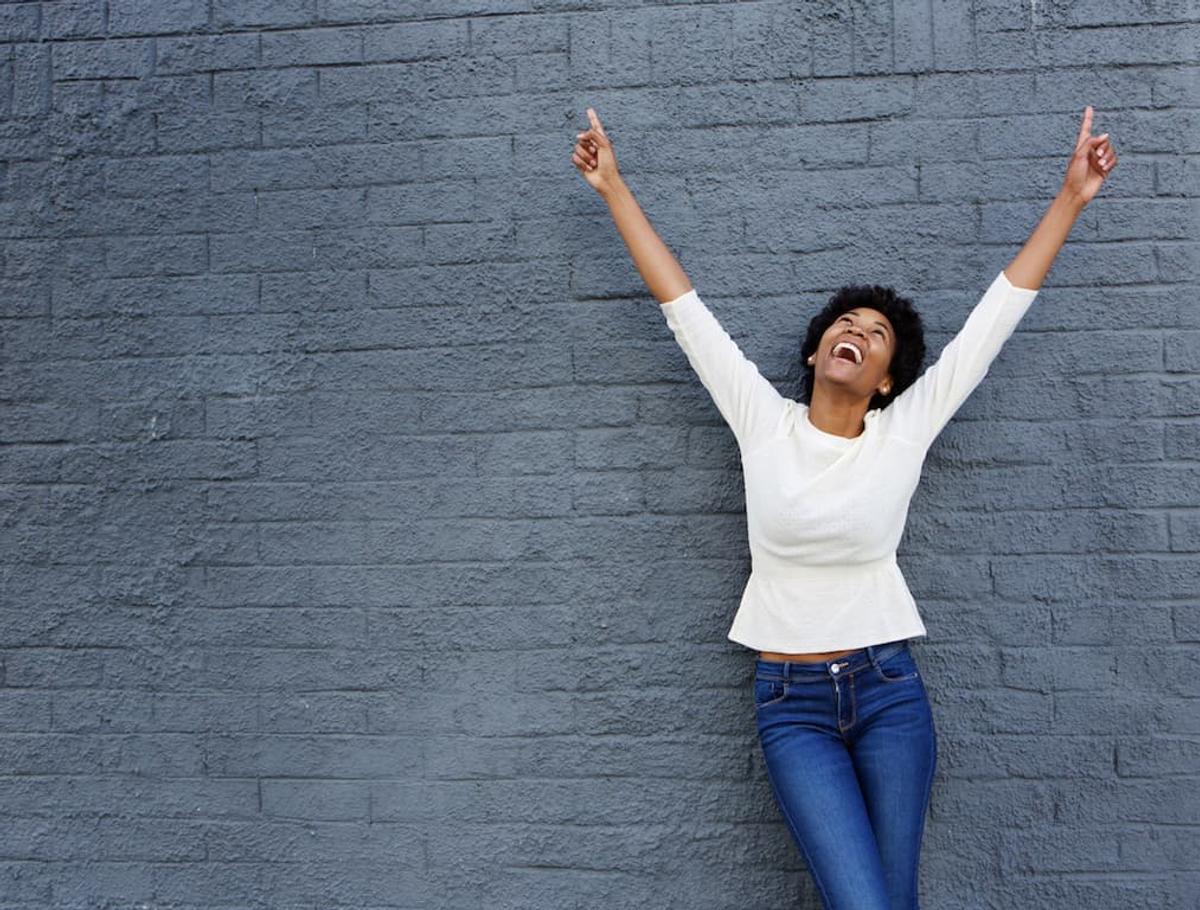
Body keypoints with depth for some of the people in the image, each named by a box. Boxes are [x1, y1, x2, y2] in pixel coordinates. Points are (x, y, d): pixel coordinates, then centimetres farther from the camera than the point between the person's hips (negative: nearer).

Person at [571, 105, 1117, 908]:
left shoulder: (905, 431, 0)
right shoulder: (763, 421, -1)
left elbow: (1000, 310, 1)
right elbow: (682, 305, 1)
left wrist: (1072, 196, 4)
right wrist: (614, 189, 5)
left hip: (890, 690, 1)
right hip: (791, 701, -1)